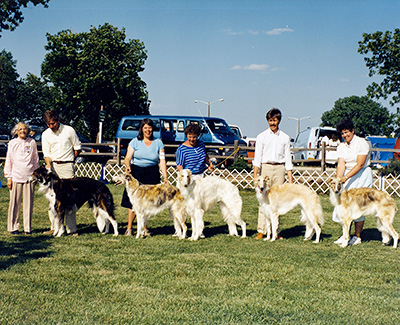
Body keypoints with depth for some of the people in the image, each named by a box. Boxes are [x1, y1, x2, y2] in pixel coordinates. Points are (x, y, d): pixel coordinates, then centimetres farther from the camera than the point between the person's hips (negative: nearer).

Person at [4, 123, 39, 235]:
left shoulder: (32, 142, 8)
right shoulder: (12, 143, 6)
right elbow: (8, 161, 7)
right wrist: (9, 177, 4)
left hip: (30, 176, 1)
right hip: (16, 177, -1)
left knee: (28, 202, 1)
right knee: (15, 202, 1)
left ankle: (27, 228, 8)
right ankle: (13, 227, 9)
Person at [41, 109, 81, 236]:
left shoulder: (69, 130, -2)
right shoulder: (45, 134, 7)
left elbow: (77, 148, 7)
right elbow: (47, 154, 7)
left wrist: (68, 161, 8)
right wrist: (49, 166, -9)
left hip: (67, 166, -4)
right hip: (53, 166, 4)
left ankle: (71, 228, -5)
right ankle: (54, 227, 10)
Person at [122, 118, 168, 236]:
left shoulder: (158, 143, 8)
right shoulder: (135, 142, 6)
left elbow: (162, 161, 4)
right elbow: (127, 158, 1)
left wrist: (165, 177, -6)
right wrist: (127, 166, -21)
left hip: (152, 174, 1)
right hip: (136, 172, -1)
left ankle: (144, 228, 14)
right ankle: (129, 228, -1)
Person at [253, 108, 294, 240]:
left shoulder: (285, 138, 10)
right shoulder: (262, 136, 7)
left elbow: (288, 158, 10)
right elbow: (257, 157, 4)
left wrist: (290, 177, 5)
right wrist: (255, 174, -5)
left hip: (279, 168, 1)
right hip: (266, 167, -1)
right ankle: (261, 230, -5)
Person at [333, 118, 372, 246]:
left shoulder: (362, 143, -13)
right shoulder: (341, 146, 5)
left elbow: (360, 164, -19)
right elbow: (341, 165, -5)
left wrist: (345, 177, -25)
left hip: (362, 175, -6)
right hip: (348, 175, 6)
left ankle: (357, 237, 1)